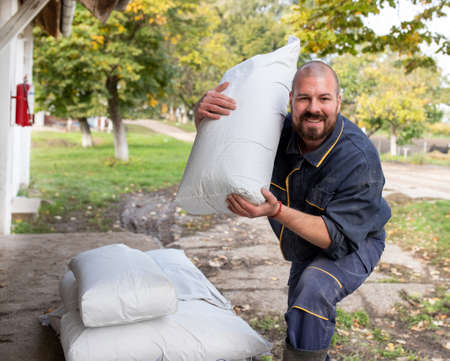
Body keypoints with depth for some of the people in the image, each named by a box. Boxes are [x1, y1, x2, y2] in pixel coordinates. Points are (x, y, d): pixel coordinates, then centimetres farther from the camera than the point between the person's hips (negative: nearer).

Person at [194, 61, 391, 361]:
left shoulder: (360, 159, -35)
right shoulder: (280, 131, -21)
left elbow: (339, 237, -35)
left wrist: (277, 212, -48)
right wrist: (203, 112, -36)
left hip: (354, 246, -6)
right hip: (304, 250, 6)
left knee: (313, 291, -36)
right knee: (300, 319, 25)